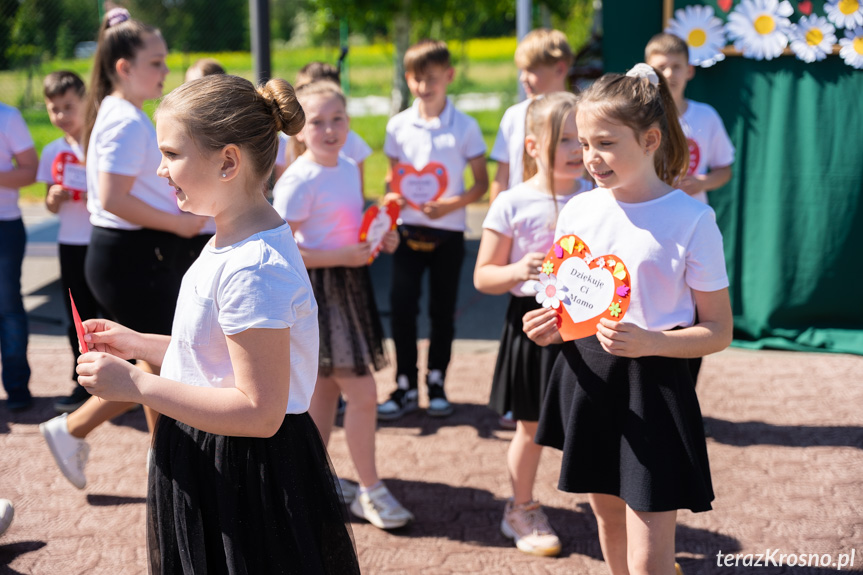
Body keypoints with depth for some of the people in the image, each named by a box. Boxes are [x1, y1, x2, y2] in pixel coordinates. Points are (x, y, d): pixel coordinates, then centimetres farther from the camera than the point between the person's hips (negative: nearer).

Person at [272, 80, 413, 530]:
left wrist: (379, 238, 3)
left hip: (349, 285, 8)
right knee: (362, 393, -7)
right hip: (318, 291, -8)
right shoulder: (298, 181, -17)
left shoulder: (349, 169, 8)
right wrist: (341, 256, -23)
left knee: (326, 388, 17)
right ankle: (369, 491, 7)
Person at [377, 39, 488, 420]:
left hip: (449, 231, -1)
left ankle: (436, 384, 22)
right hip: (409, 228, 2)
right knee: (401, 306, -3)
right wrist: (391, 195, -9)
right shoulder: (398, 125, 3)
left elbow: (482, 182, -2)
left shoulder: (464, 127, -4)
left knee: (442, 310, 7)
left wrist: (453, 204, -19)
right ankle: (406, 386, 10)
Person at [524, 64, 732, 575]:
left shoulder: (691, 219, -12)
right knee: (608, 516, 21)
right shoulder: (578, 211, 3)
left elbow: (718, 332, -8)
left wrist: (649, 342, -25)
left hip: (654, 384, -5)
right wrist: (549, 326, -7)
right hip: (587, 377, 5)